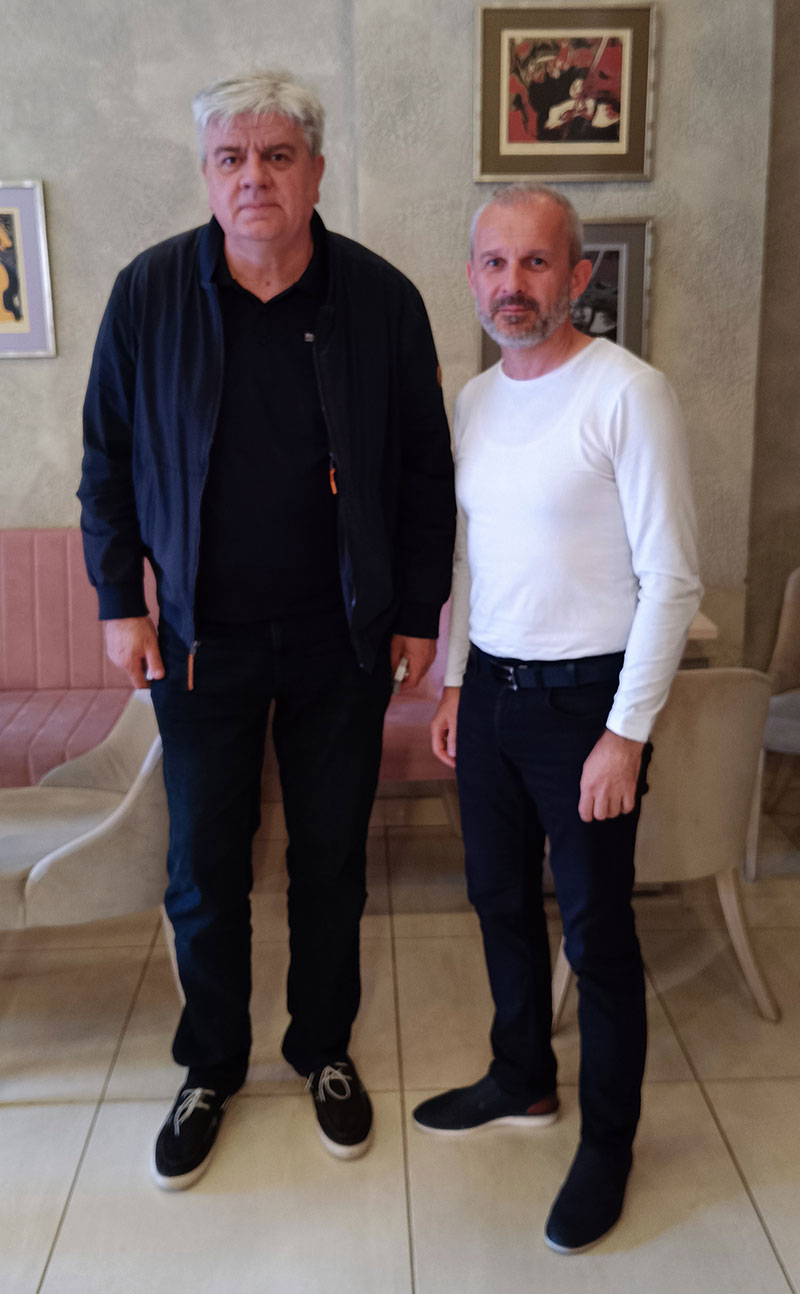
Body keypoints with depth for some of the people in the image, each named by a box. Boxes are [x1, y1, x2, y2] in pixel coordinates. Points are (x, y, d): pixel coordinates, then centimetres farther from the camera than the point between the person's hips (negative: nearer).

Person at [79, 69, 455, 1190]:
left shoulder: (382, 299, -3)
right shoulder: (149, 292, -2)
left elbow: (425, 471, 2)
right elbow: (107, 457, 5)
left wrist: (419, 613, 0)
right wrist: (119, 601, 0)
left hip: (342, 637, 0)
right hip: (201, 635, 0)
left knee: (332, 857, 12)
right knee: (204, 867, 9)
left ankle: (324, 1050, 35)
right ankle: (211, 1068, 32)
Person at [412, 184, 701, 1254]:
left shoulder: (628, 393, -14)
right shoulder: (474, 399, 8)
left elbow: (671, 581, -16)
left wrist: (626, 732, -17)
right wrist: (454, 682, 14)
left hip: (585, 695, -7)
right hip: (489, 688, 7)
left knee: (596, 932, 5)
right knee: (501, 898, 18)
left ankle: (608, 1145, 27)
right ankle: (523, 1080, 41)